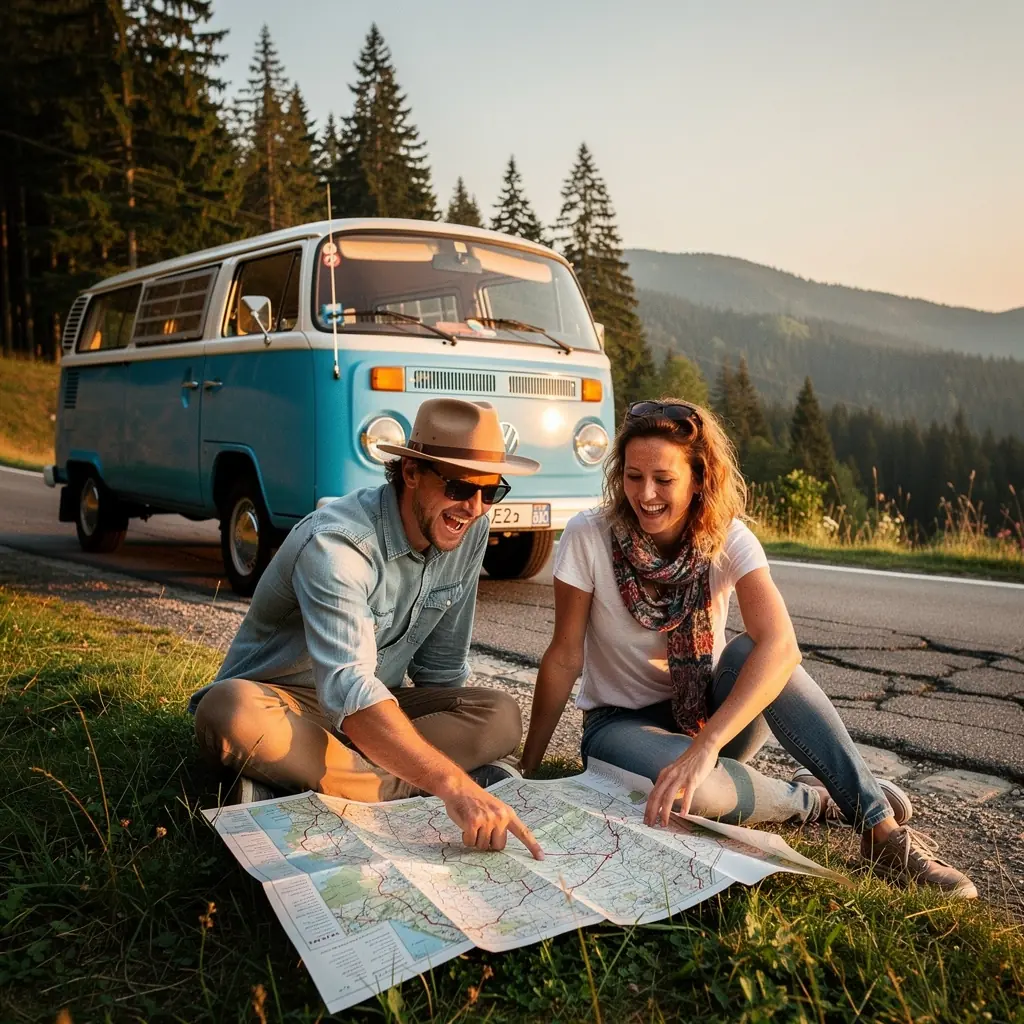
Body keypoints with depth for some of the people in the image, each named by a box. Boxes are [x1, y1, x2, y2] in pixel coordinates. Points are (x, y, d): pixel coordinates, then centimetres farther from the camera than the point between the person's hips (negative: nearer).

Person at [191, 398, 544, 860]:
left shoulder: (470, 530, -7)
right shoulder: (337, 544, -29)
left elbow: (441, 667, 3)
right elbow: (348, 689, -44)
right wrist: (453, 786, -53)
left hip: (375, 707, 6)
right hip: (283, 702, -6)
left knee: (501, 716, -19)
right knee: (230, 712, -40)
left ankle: (301, 779, -26)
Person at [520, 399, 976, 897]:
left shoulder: (728, 539, -17)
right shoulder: (588, 537, -18)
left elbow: (779, 646, -33)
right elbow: (565, 658, -12)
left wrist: (704, 747, -45)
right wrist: (527, 769, -10)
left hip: (713, 713, 2)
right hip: (624, 722, -1)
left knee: (749, 651, -33)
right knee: (692, 790, -37)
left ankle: (881, 827, -27)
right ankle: (814, 799, -8)